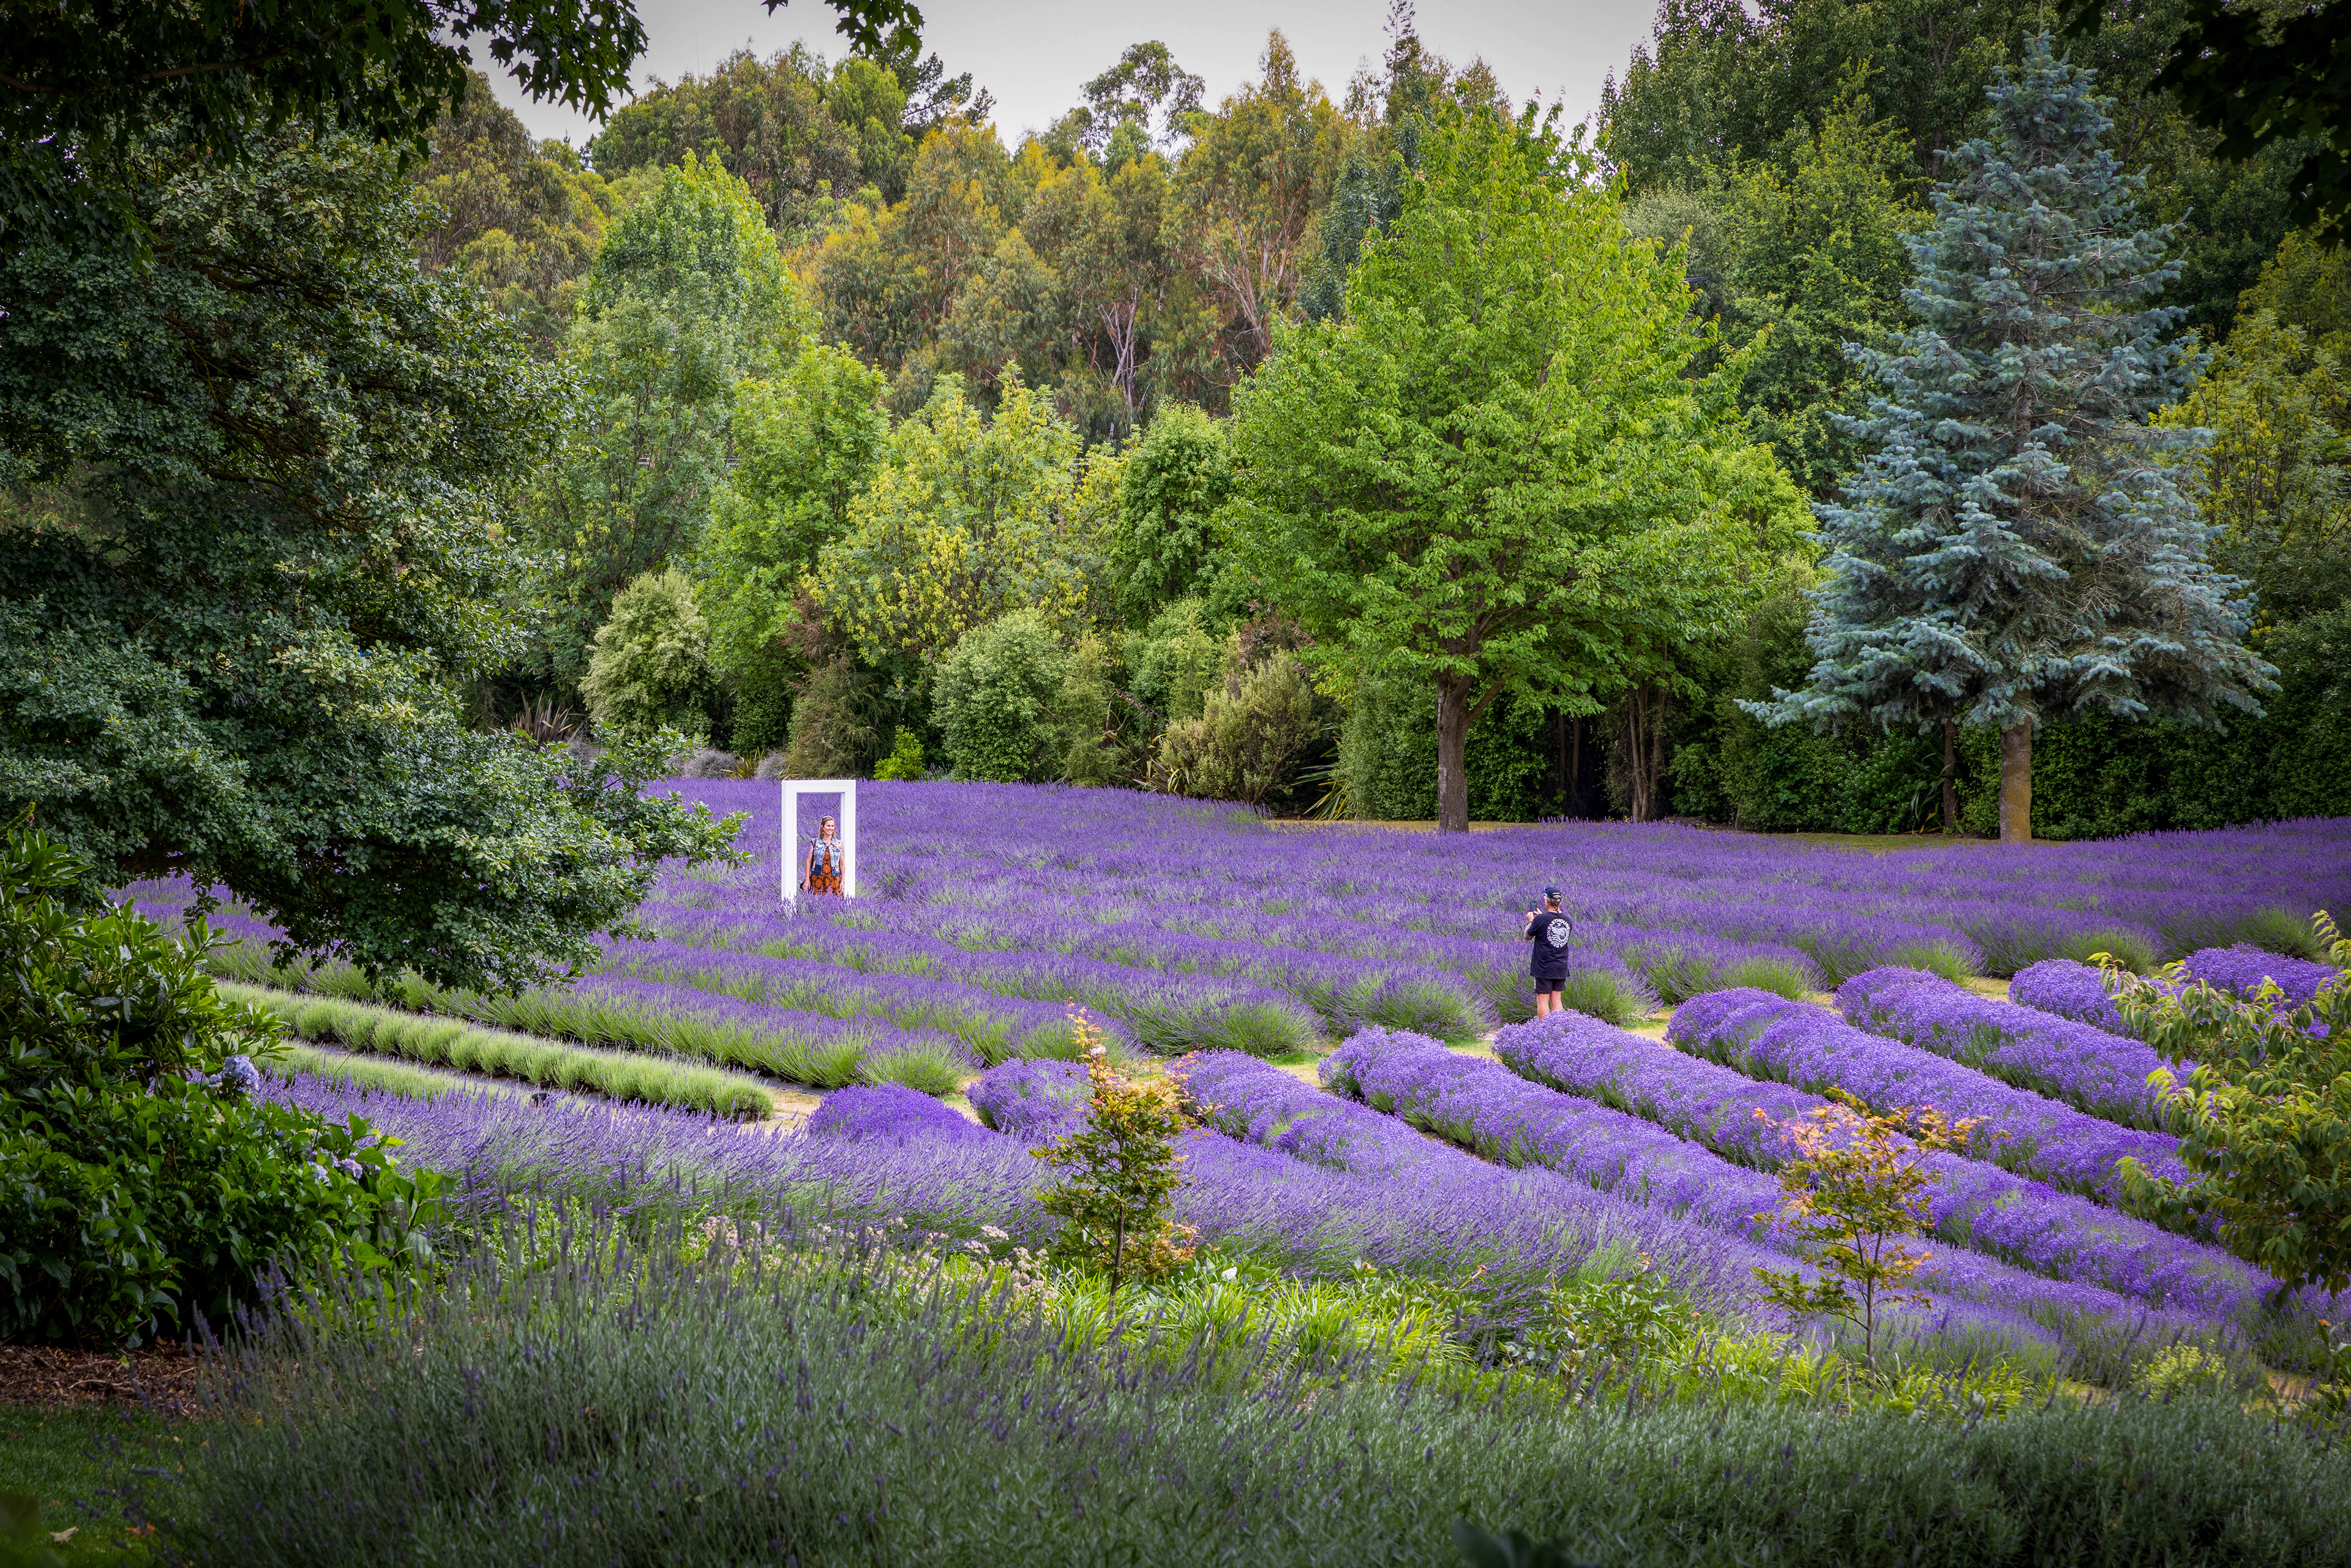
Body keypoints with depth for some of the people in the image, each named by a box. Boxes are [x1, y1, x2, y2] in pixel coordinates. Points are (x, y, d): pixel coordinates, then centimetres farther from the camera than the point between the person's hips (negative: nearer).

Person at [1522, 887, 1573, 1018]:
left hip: (1544, 968, -5)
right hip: (1561, 968, 5)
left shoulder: (1540, 919, -14)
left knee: (1543, 1000, 0)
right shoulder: (1567, 921, 3)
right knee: (1556, 1000, 10)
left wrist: (1530, 921, 18)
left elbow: (1528, 937, 1)